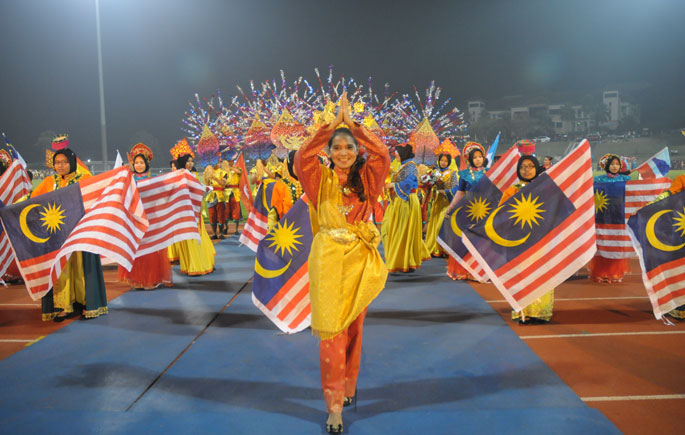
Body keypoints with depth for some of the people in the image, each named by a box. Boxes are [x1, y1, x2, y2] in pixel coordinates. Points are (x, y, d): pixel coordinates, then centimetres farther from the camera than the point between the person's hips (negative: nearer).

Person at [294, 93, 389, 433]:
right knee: (331, 330, -4)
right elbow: (302, 158, -13)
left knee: (354, 327, 13)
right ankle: (334, 405, 2)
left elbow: (382, 154, -9)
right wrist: (334, 123, -10)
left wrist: (352, 123, -5)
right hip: (328, 258, -2)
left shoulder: (366, 179, 6)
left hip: (359, 259, 2)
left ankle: (349, 386, 32)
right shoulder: (321, 179, 3)